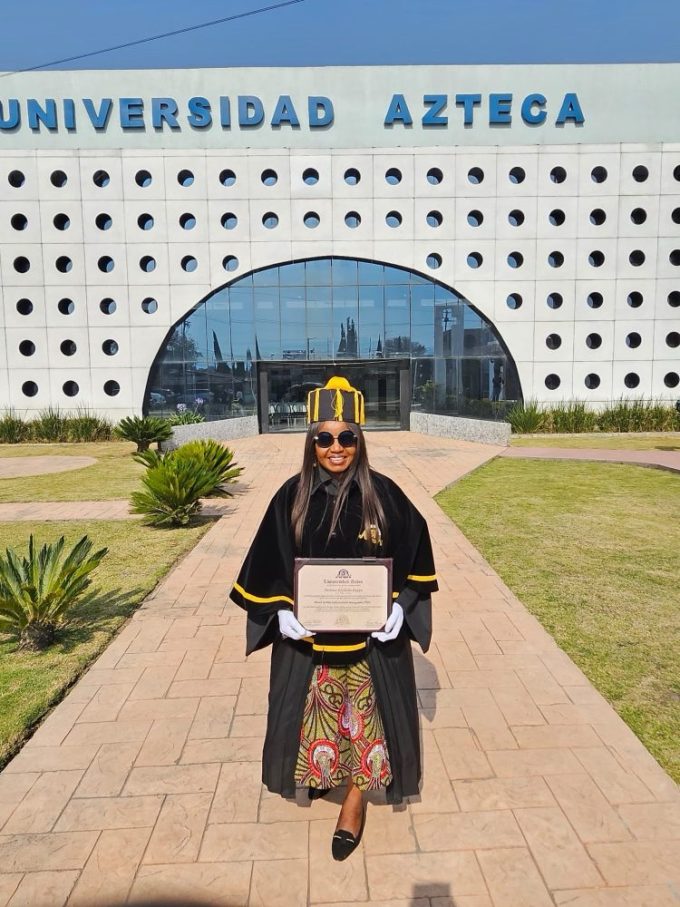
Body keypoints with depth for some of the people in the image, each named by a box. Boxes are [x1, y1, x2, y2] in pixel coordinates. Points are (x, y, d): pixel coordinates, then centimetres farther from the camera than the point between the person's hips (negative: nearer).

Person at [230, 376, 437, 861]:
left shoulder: (383, 493, -10)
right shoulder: (292, 496, -8)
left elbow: (414, 550, -2)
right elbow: (268, 562, -1)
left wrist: (400, 607, -13)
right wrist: (280, 612, -14)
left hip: (371, 632, -1)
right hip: (307, 633, 1)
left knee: (365, 710, 14)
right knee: (315, 711, 19)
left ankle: (356, 795, 38)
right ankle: (319, 772, 50)